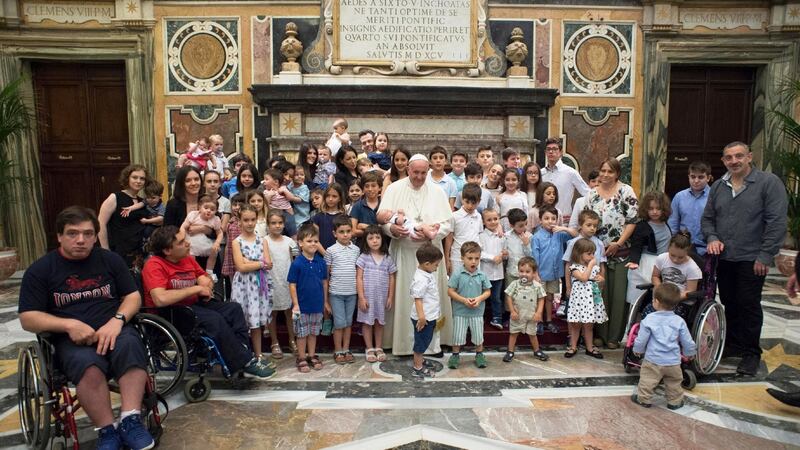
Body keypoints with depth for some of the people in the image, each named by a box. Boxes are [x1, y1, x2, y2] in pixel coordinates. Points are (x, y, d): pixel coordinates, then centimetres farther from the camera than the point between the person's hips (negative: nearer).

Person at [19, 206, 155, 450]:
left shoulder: (110, 259, 11)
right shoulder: (40, 270, 6)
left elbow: (133, 296, 9)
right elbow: (28, 318, 2)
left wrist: (117, 321, -12)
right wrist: (69, 324, -17)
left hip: (112, 330, 2)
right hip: (71, 339, -1)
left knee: (131, 345, -34)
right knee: (88, 364, -36)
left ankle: (130, 421, -33)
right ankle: (107, 430, -24)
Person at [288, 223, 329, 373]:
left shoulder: (321, 262, -2)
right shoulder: (297, 263, -13)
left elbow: (324, 282, 6)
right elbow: (292, 285, -9)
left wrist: (325, 302, 9)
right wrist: (295, 304, -11)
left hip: (317, 304, 4)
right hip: (302, 305, -3)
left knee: (314, 332, 16)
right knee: (302, 333, 10)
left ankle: (312, 356, 30)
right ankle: (301, 358, 23)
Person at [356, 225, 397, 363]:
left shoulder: (388, 259, 1)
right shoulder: (363, 258, -6)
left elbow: (392, 278, 6)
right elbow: (359, 278, -7)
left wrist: (390, 297, 1)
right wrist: (361, 297, -12)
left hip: (382, 296, 2)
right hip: (367, 296, -2)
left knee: (379, 322, 12)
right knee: (367, 322, 7)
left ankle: (379, 348, 24)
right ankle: (370, 349, 18)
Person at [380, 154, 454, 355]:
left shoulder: (437, 192, 4)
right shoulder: (394, 189, 2)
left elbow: (447, 224, 0)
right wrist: (392, 228, -23)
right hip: (402, 252, -1)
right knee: (403, 297, 3)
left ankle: (431, 341, 17)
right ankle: (403, 342, 14)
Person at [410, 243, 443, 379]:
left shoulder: (428, 274, 8)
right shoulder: (421, 279, -24)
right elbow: (417, 298, -27)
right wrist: (421, 316, -30)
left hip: (430, 316, 9)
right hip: (423, 317, -9)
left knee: (425, 341, 22)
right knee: (421, 342, 3)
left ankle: (420, 361, 38)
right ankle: (418, 369, 15)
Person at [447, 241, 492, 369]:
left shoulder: (482, 275, -5)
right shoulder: (457, 274, -13)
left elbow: (487, 291, 3)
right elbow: (450, 291, -10)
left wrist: (479, 298, -16)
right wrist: (464, 300, -20)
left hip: (477, 312, 2)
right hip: (460, 311, -2)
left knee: (478, 335, 14)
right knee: (458, 335, 9)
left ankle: (479, 355, 34)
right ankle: (455, 355, 28)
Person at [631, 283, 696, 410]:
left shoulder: (649, 319, -15)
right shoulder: (679, 321, -6)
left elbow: (641, 340, -9)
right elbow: (688, 342, 2)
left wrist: (637, 350, 11)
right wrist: (690, 353, 22)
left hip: (653, 361, -3)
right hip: (673, 362, 3)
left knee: (647, 380, 11)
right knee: (674, 383, 22)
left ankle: (643, 399, 19)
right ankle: (675, 401, 32)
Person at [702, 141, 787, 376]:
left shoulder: (769, 183, -7)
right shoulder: (718, 186, 10)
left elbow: (776, 222, -12)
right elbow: (707, 218, 16)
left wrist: (765, 255, -14)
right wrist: (712, 238, -3)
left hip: (751, 259, -5)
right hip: (724, 258, 5)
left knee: (749, 306, 2)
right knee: (729, 304, 14)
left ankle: (751, 353, 16)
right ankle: (732, 344, 29)